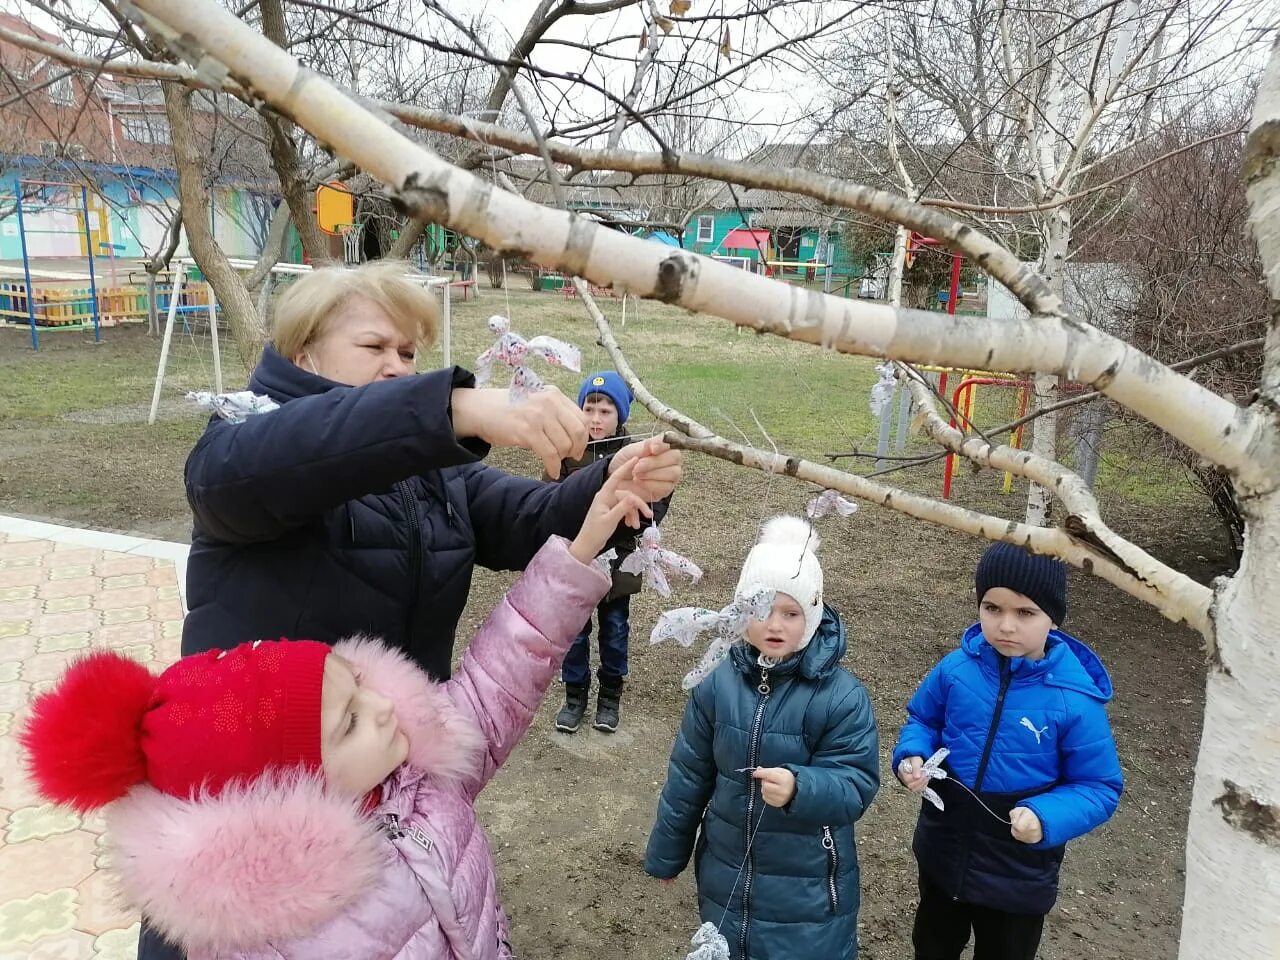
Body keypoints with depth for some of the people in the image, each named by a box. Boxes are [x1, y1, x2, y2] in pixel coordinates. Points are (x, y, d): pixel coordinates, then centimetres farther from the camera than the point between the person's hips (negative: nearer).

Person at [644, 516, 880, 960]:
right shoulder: (718, 683, -9)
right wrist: (666, 853, 10)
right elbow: (688, 776, 0)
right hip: (726, 876, 3)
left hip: (807, 887, -3)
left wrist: (800, 789, -38)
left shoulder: (842, 695, -18)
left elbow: (858, 785, -18)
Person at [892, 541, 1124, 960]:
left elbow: (1100, 787, -15)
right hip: (942, 852, 3)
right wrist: (912, 757, -17)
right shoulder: (957, 668, -15)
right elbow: (923, 719, 2)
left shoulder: (1075, 699, -24)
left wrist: (1046, 818, -31)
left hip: (1020, 876, -2)